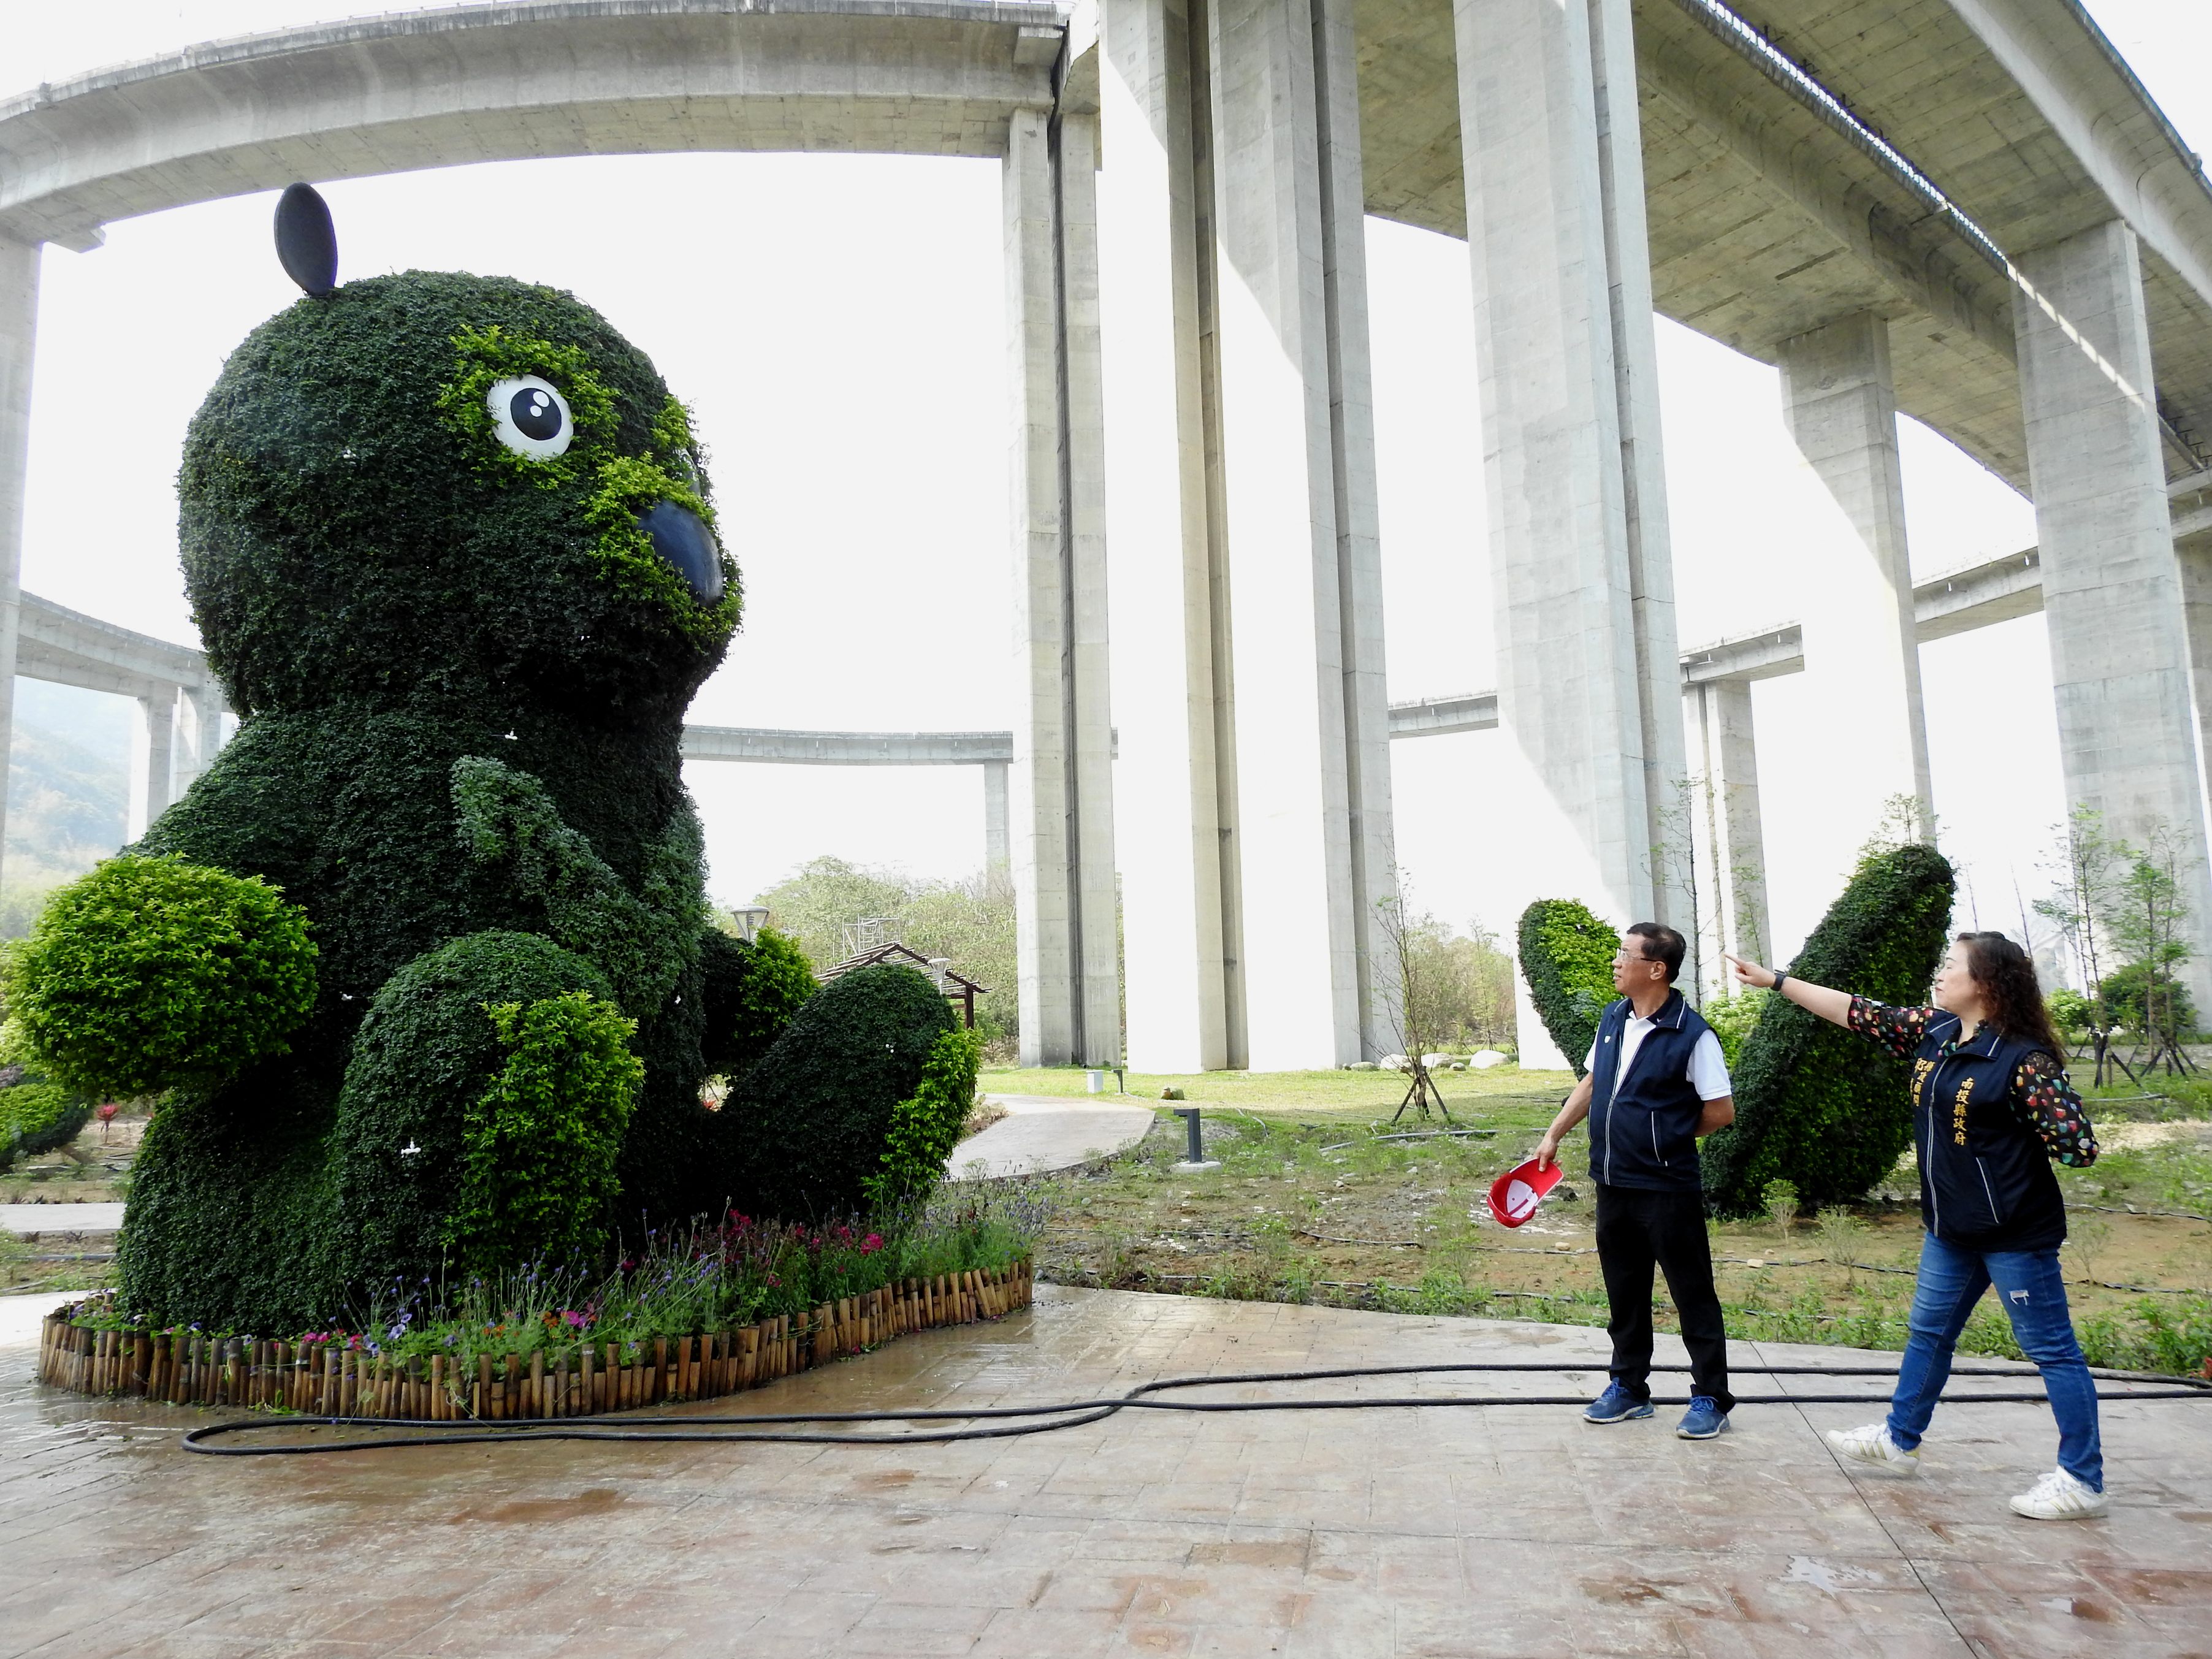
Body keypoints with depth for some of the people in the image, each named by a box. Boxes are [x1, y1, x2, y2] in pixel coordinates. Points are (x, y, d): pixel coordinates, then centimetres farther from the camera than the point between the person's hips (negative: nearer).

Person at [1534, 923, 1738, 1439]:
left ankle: (1711, 1398, 17)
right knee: (1624, 1292, 16)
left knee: (1692, 1294, 5)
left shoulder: (1691, 1034, -15)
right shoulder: (1612, 1020, 6)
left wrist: (1666, 1138, -2)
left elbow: (1721, 1110, -12)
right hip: (1613, 1183, 7)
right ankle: (1629, 1388, 29)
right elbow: (1591, 1082, 18)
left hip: (1667, 1188, -7)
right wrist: (1554, 1134, 17)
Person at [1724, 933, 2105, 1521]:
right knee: (1929, 1333, 19)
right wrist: (1773, 980, 7)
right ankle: (1899, 1440, 34)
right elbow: (1858, 1013, 7)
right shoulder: (1933, 1031, 2)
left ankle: (2081, 1481, 16)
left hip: (2015, 1230, -8)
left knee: (2051, 1350, 4)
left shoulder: (2023, 1056, -20)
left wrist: (2007, 1139, -7)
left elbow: (2077, 1145, -21)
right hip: (1950, 1225, 8)